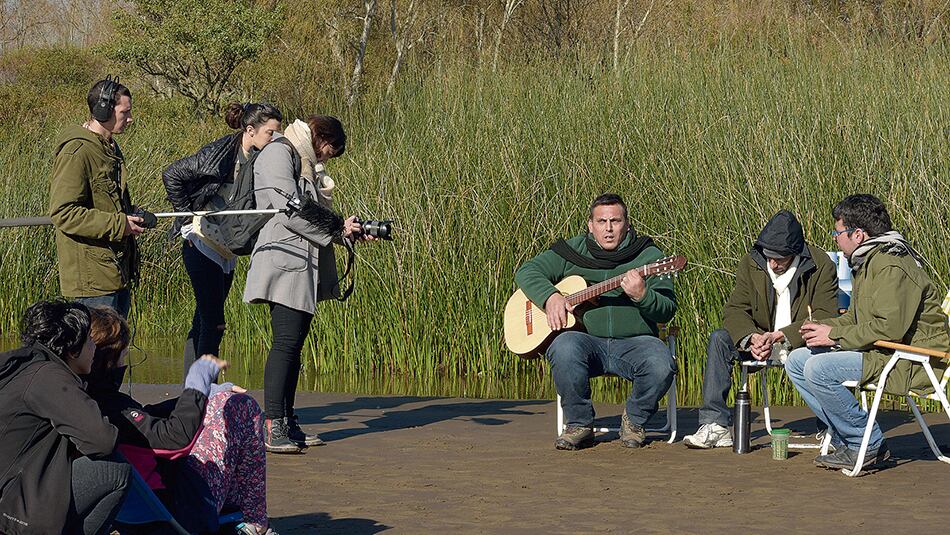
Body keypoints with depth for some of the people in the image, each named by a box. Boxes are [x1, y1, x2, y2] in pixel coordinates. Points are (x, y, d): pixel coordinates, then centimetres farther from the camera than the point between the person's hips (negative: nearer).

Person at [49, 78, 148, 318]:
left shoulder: (109, 147, 15)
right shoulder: (77, 152, -16)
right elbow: (63, 213, -21)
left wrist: (132, 215, 8)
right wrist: (118, 224, -21)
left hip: (117, 269, 10)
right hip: (92, 274, -10)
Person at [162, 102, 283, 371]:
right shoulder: (219, 153, -13)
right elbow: (171, 175, -9)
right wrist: (187, 212, -8)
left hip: (227, 252, 7)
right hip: (202, 245, -7)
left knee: (203, 324, 10)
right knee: (213, 323, -10)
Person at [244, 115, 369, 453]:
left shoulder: (307, 164, 24)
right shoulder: (279, 153, -6)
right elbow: (289, 211, -16)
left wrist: (345, 228, 4)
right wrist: (336, 232, -10)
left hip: (307, 267, 10)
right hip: (285, 261, -10)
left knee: (294, 344, 9)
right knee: (286, 342, -13)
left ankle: (287, 422, 11)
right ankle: (272, 425, -14)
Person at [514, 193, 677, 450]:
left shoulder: (648, 255, 7)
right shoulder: (572, 251, 11)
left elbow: (667, 311, 0)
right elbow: (527, 271, 12)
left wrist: (642, 296, -23)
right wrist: (550, 296, -8)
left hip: (633, 341, 0)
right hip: (586, 339, 0)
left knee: (661, 366, -32)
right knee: (564, 349, -35)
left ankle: (634, 420, 0)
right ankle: (579, 425, -13)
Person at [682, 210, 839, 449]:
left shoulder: (821, 266, -12)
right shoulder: (751, 263, -1)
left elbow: (825, 317, -18)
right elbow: (734, 309, -4)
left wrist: (781, 336, -28)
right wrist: (752, 337, -26)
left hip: (801, 341, -4)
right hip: (761, 339, 4)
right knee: (719, 339, -20)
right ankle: (716, 426, -22)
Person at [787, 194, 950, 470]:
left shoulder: (891, 268, -19)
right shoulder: (867, 263, 16)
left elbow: (889, 328, -27)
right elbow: (857, 319, 21)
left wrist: (836, 335, -18)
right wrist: (823, 327, 2)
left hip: (911, 362, -11)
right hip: (879, 353, 11)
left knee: (818, 369, -26)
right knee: (797, 361, 7)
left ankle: (866, 445, -12)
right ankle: (849, 441, 4)